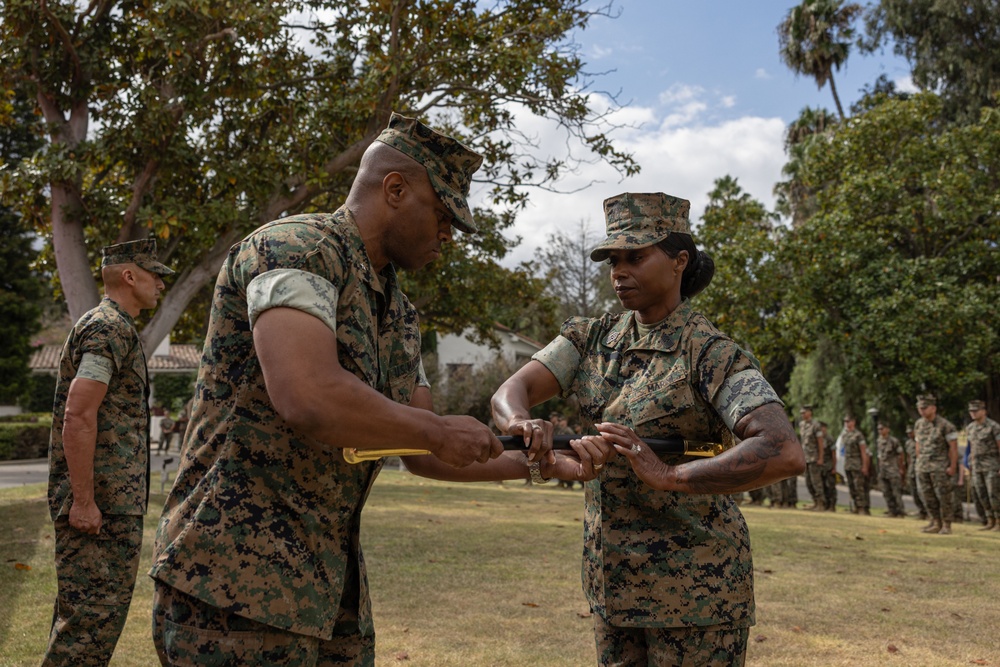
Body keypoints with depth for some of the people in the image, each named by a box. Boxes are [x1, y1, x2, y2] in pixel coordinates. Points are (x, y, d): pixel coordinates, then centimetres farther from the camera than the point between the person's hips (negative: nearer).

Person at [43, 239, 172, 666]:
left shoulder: (106, 326, 20)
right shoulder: (110, 328, -13)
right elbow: (78, 416, -22)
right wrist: (83, 500, -23)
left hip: (111, 499, 11)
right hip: (104, 502, -11)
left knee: (84, 608, 16)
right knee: (94, 612, -8)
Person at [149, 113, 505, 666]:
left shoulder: (399, 313, 14)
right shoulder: (297, 249, -14)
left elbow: (423, 453, 17)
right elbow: (309, 399, -30)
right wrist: (437, 432, -16)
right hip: (238, 581, -8)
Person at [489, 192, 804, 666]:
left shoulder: (712, 354, -14)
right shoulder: (591, 338, 3)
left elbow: (785, 453, -27)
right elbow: (511, 391, -9)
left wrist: (667, 475, -37)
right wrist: (522, 423, -33)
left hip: (693, 584, -5)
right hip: (612, 574, 5)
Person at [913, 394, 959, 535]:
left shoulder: (945, 425, -10)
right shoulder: (918, 424, 10)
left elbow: (953, 446, -10)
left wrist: (953, 466, -13)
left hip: (940, 467, -6)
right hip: (923, 467, 6)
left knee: (943, 496, -3)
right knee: (928, 496, 7)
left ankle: (946, 526, 4)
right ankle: (935, 523, 17)